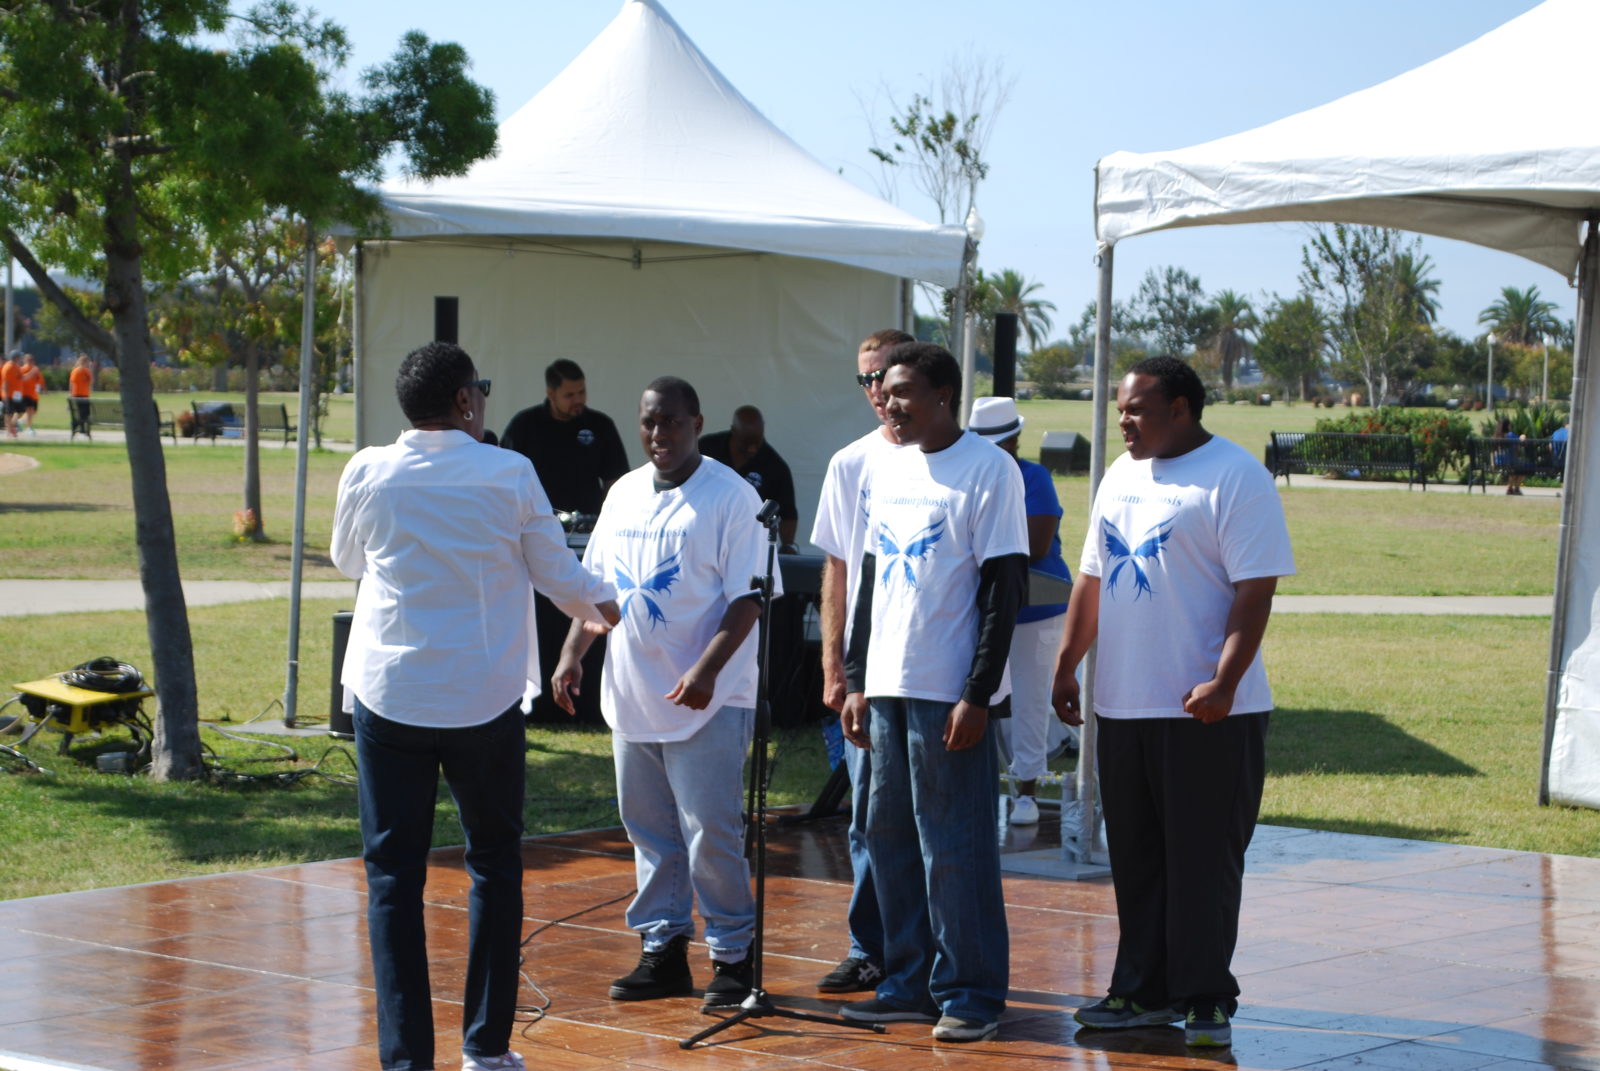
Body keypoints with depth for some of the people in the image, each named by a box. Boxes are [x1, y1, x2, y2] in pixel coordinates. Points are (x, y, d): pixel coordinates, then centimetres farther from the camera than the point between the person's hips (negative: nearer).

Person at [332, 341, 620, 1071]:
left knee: (393, 872, 3)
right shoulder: (507, 475, -7)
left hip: (389, 695, 0)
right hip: (484, 701, 0)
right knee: (494, 863, 15)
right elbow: (558, 574, 4)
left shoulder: (369, 474, -3)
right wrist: (603, 606, 25)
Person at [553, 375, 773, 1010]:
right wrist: (571, 655, 7)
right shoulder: (624, 495, 14)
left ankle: (733, 955, 4)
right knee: (650, 832, 11)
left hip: (706, 700, -7)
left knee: (710, 834, -6)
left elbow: (748, 598, -12)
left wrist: (707, 670, -23)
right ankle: (662, 949, 20)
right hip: (632, 696, 7)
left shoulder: (730, 497, -7)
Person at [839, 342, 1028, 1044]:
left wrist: (978, 695, -15)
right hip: (886, 686, 7)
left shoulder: (988, 469, -7)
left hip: (947, 691, -7)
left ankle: (971, 994, 3)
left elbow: (1003, 589, -10)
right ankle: (909, 985, 19)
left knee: (953, 849, -5)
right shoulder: (884, 469, 14)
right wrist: (856, 681, 14)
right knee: (890, 840, 10)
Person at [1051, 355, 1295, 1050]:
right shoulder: (1122, 477, 15)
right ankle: (1144, 991, 21)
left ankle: (1205, 999, 7)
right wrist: (1066, 666, 16)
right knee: (1136, 859, 12)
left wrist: (1224, 682, -22)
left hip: (1205, 711, -7)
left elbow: (1255, 589, -15)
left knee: (1203, 860, -1)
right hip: (1123, 705, 7)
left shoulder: (1235, 478, -9)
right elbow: (1092, 578, 21)